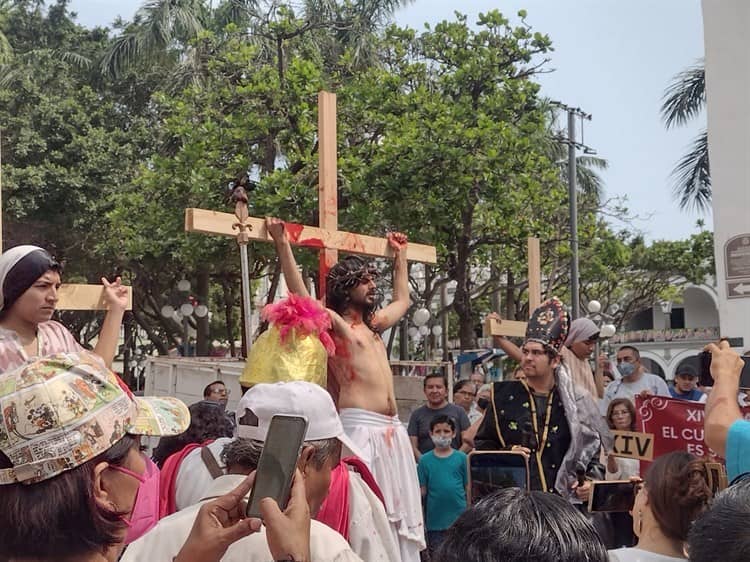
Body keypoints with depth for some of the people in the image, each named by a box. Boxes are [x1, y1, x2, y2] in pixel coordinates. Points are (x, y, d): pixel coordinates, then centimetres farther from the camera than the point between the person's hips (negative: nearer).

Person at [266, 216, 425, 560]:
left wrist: (399, 254, 44)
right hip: (361, 428, -8)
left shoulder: (374, 325, 22)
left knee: (395, 510, 8)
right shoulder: (332, 322, 0)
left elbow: (402, 299, 39)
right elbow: (299, 294, -14)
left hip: (392, 431, 8)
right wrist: (282, 243, -17)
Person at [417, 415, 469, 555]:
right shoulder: (425, 460, -2)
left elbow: (468, 487, 3)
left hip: (459, 519, 0)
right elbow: (422, 490, 1)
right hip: (435, 521, 0)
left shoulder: (462, 458, -2)